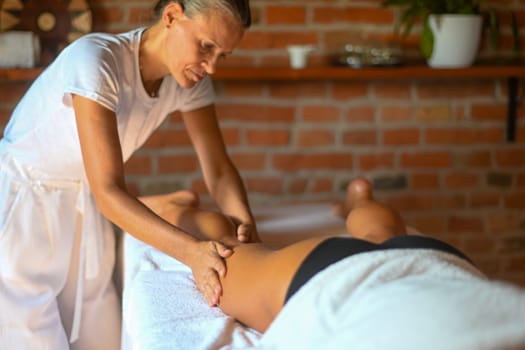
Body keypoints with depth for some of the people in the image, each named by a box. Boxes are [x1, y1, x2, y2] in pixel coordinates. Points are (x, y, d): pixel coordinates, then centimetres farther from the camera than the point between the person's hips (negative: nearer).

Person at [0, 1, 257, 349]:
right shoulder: (95, 60, -30)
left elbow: (219, 170, -5)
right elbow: (108, 191, -33)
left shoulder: (189, 78, -9)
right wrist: (191, 250, -42)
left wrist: (245, 223, -24)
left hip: (81, 212, 6)